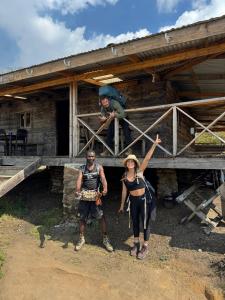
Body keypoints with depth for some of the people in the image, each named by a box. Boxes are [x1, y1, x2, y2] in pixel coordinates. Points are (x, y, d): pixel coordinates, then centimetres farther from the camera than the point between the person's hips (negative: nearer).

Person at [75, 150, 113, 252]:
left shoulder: (99, 167, 0)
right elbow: (79, 180, -11)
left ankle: (105, 239, 12)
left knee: (101, 217, -3)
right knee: (82, 218, 9)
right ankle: (81, 239, 27)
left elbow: (103, 178, -17)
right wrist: (77, 190, -31)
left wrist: (105, 188, -37)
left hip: (95, 194, -2)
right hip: (84, 195, 2)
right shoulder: (82, 168, 4)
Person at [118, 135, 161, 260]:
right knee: (135, 222, 17)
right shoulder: (124, 176, -2)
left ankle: (145, 247, 25)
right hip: (133, 201, 4)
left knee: (145, 223, 7)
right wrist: (122, 205, 12)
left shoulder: (140, 171, -12)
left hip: (144, 199, -3)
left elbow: (147, 158, -24)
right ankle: (136, 244, 37)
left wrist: (154, 144, -34)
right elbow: (124, 191, 7)